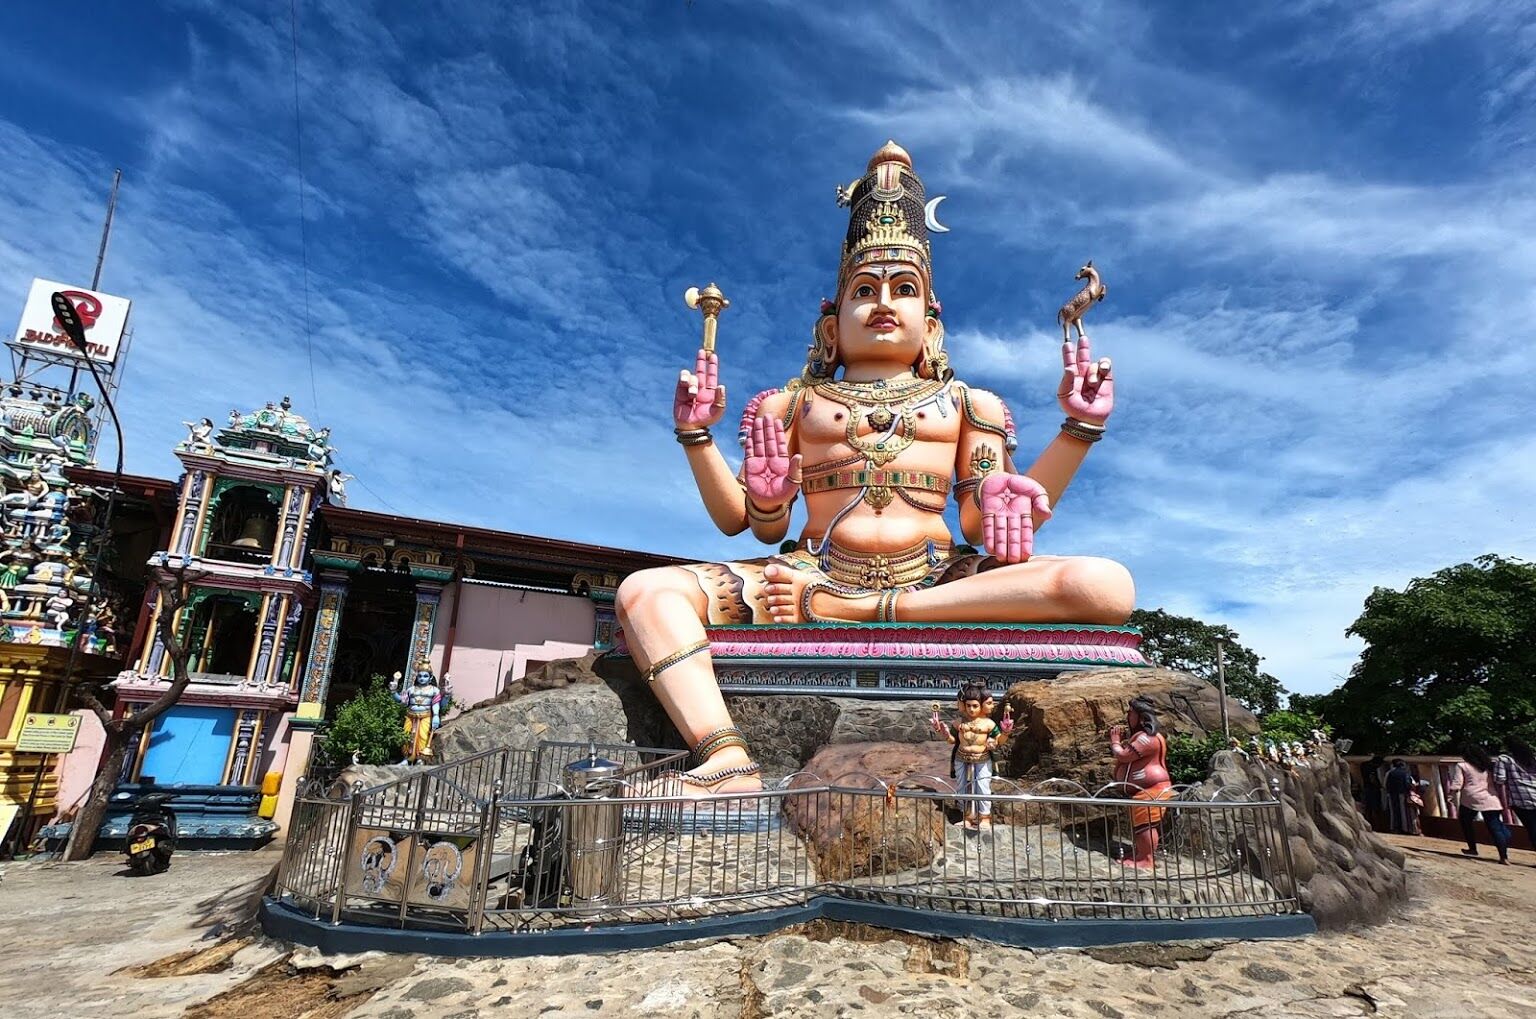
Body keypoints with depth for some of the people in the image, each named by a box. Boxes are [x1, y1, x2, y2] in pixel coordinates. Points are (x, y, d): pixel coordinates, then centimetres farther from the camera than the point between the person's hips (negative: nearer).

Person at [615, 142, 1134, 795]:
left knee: (1105, 585, -26)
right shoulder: (792, 403, 19)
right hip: (818, 569, 0)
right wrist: (696, 435, 3)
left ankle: (855, 611, -27)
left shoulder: (965, 403, 19)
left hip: (937, 581, 1)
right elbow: (758, 524, 11)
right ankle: (729, 765, -33)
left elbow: (987, 525, 9)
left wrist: (1081, 428, 6)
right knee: (644, 592, -18)